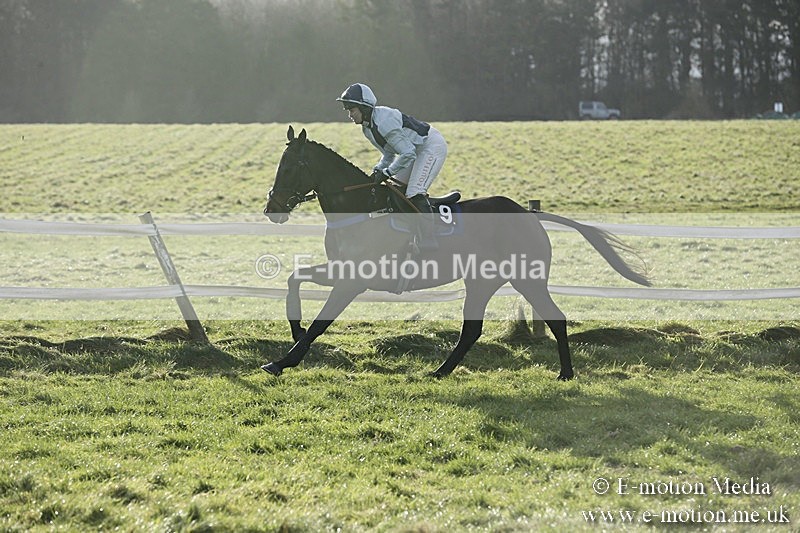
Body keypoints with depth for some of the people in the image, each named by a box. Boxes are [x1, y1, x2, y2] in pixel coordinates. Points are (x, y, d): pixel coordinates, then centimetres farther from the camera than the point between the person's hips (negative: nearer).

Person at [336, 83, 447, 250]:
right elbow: (390, 153, 11)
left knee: (414, 193, -20)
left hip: (433, 146, -10)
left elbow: (408, 153, -29)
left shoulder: (383, 122, -29)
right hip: (416, 150, 10)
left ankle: (430, 246, -20)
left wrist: (387, 173, -23)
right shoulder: (367, 127, 2)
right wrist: (378, 170, -6)